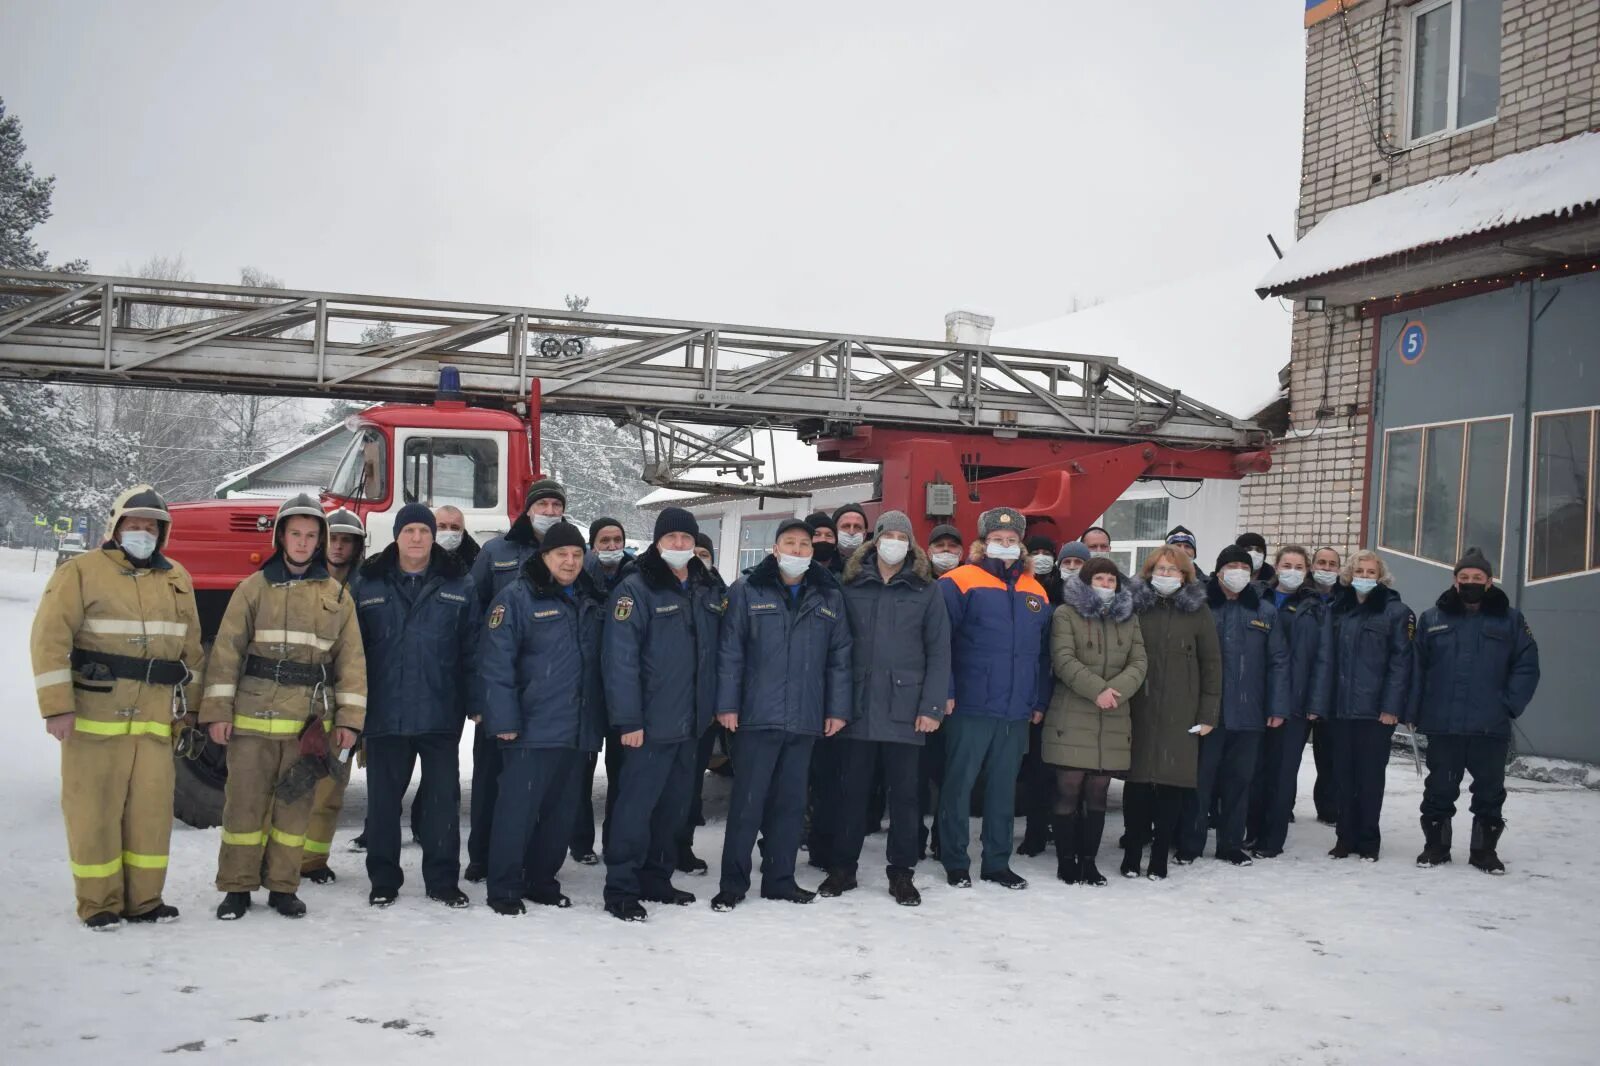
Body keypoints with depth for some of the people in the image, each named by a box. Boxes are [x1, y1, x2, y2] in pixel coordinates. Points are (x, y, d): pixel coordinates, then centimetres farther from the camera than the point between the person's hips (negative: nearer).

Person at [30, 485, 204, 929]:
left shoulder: (177, 579, 14)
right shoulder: (81, 572, -3)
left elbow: (190, 648, 20)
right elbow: (50, 638, -10)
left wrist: (187, 705, 19)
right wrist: (57, 706, -15)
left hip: (156, 718, 5)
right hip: (95, 714, -4)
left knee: (152, 807, 6)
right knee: (94, 810, 1)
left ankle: (144, 899, 17)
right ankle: (99, 903, 12)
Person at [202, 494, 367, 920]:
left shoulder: (337, 595, 8)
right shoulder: (254, 588, 3)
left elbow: (351, 659, 7)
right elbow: (227, 650, 0)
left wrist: (349, 718, 2)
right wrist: (218, 709, -5)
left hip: (309, 722, 1)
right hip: (253, 718, -1)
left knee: (295, 804, 7)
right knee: (245, 802, 2)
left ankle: (283, 885, 18)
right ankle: (236, 886, 14)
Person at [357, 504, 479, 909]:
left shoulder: (459, 587, 4)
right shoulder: (370, 586, 5)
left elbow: (472, 649, 3)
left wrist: (474, 701, -5)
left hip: (440, 716, 0)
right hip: (384, 715, 0)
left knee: (443, 798, 5)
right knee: (383, 799, 8)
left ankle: (443, 879, 16)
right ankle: (383, 879, 20)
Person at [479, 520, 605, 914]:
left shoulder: (591, 601, 13)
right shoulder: (518, 598, -7)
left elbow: (601, 662, 20)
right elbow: (496, 663, -12)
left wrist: (599, 719, 13)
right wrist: (504, 720, -16)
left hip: (578, 730, 6)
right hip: (532, 730, -6)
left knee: (561, 810, 12)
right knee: (518, 809, -4)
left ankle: (541, 881, 25)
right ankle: (504, 889, 6)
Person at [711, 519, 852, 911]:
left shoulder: (829, 597, 10)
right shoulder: (747, 591, 0)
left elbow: (839, 657, 10)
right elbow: (730, 652, -2)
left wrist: (838, 709, 5)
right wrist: (727, 705, -7)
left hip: (805, 719, 3)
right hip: (756, 716, -3)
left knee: (791, 802, 10)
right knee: (747, 803, 0)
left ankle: (780, 879, 21)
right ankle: (733, 883, 9)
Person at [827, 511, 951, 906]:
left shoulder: (926, 591, 3)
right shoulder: (851, 588, 6)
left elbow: (939, 652, 1)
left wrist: (932, 707, -7)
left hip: (905, 709, -1)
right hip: (858, 707, 1)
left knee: (904, 793, 5)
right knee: (852, 790, 7)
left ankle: (901, 872, 16)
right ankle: (843, 867, 19)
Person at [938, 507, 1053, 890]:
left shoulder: (1036, 592, 12)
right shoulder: (960, 582, -5)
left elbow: (1043, 653, 15)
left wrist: (1039, 701, 10)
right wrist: (944, 692, -14)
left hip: (1017, 713, 5)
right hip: (970, 709, -5)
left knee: (1004, 789, 12)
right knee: (959, 785, 2)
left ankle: (997, 862, 21)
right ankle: (954, 862, 12)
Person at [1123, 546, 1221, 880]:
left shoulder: (1197, 610, 4)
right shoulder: (1135, 606, 5)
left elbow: (1211, 663, 3)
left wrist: (1208, 713, -2)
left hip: (1180, 715, 0)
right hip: (1139, 711, 0)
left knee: (1172, 784, 1)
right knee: (1137, 781, 1)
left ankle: (1160, 857, 10)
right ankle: (1132, 854, 13)